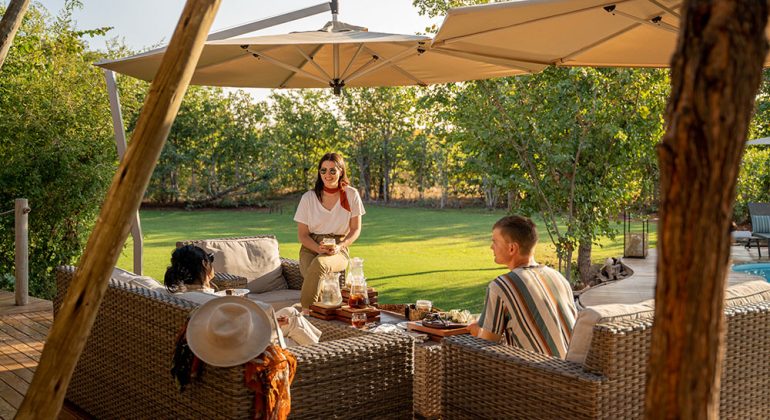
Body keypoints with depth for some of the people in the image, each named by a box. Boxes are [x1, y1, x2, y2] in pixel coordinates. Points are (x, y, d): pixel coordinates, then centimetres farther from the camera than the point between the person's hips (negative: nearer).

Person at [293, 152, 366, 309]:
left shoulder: (351, 195, 2)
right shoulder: (308, 198, 1)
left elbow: (355, 229, 7)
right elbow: (302, 234, 4)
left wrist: (340, 246, -12)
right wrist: (319, 248, -15)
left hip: (338, 251, -1)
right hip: (311, 248, 1)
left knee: (319, 264, -37)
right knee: (315, 276, -35)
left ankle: (305, 313, -33)